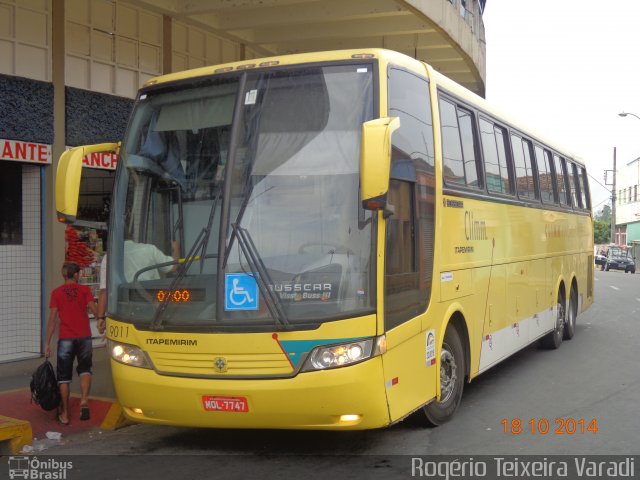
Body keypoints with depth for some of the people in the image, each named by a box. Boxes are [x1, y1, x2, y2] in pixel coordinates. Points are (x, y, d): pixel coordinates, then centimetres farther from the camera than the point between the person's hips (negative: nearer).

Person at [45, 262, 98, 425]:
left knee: (64, 375, 9)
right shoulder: (84, 290, 2)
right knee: (84, 369, 18)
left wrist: (47, 342, 2)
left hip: (65, 338, 0)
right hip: (84, 337, 0)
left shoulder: (56, 293, 2)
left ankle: (64, 414, 11)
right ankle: (84, 401, -6)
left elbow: (52, 319, -1)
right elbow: (94, 310, -10)